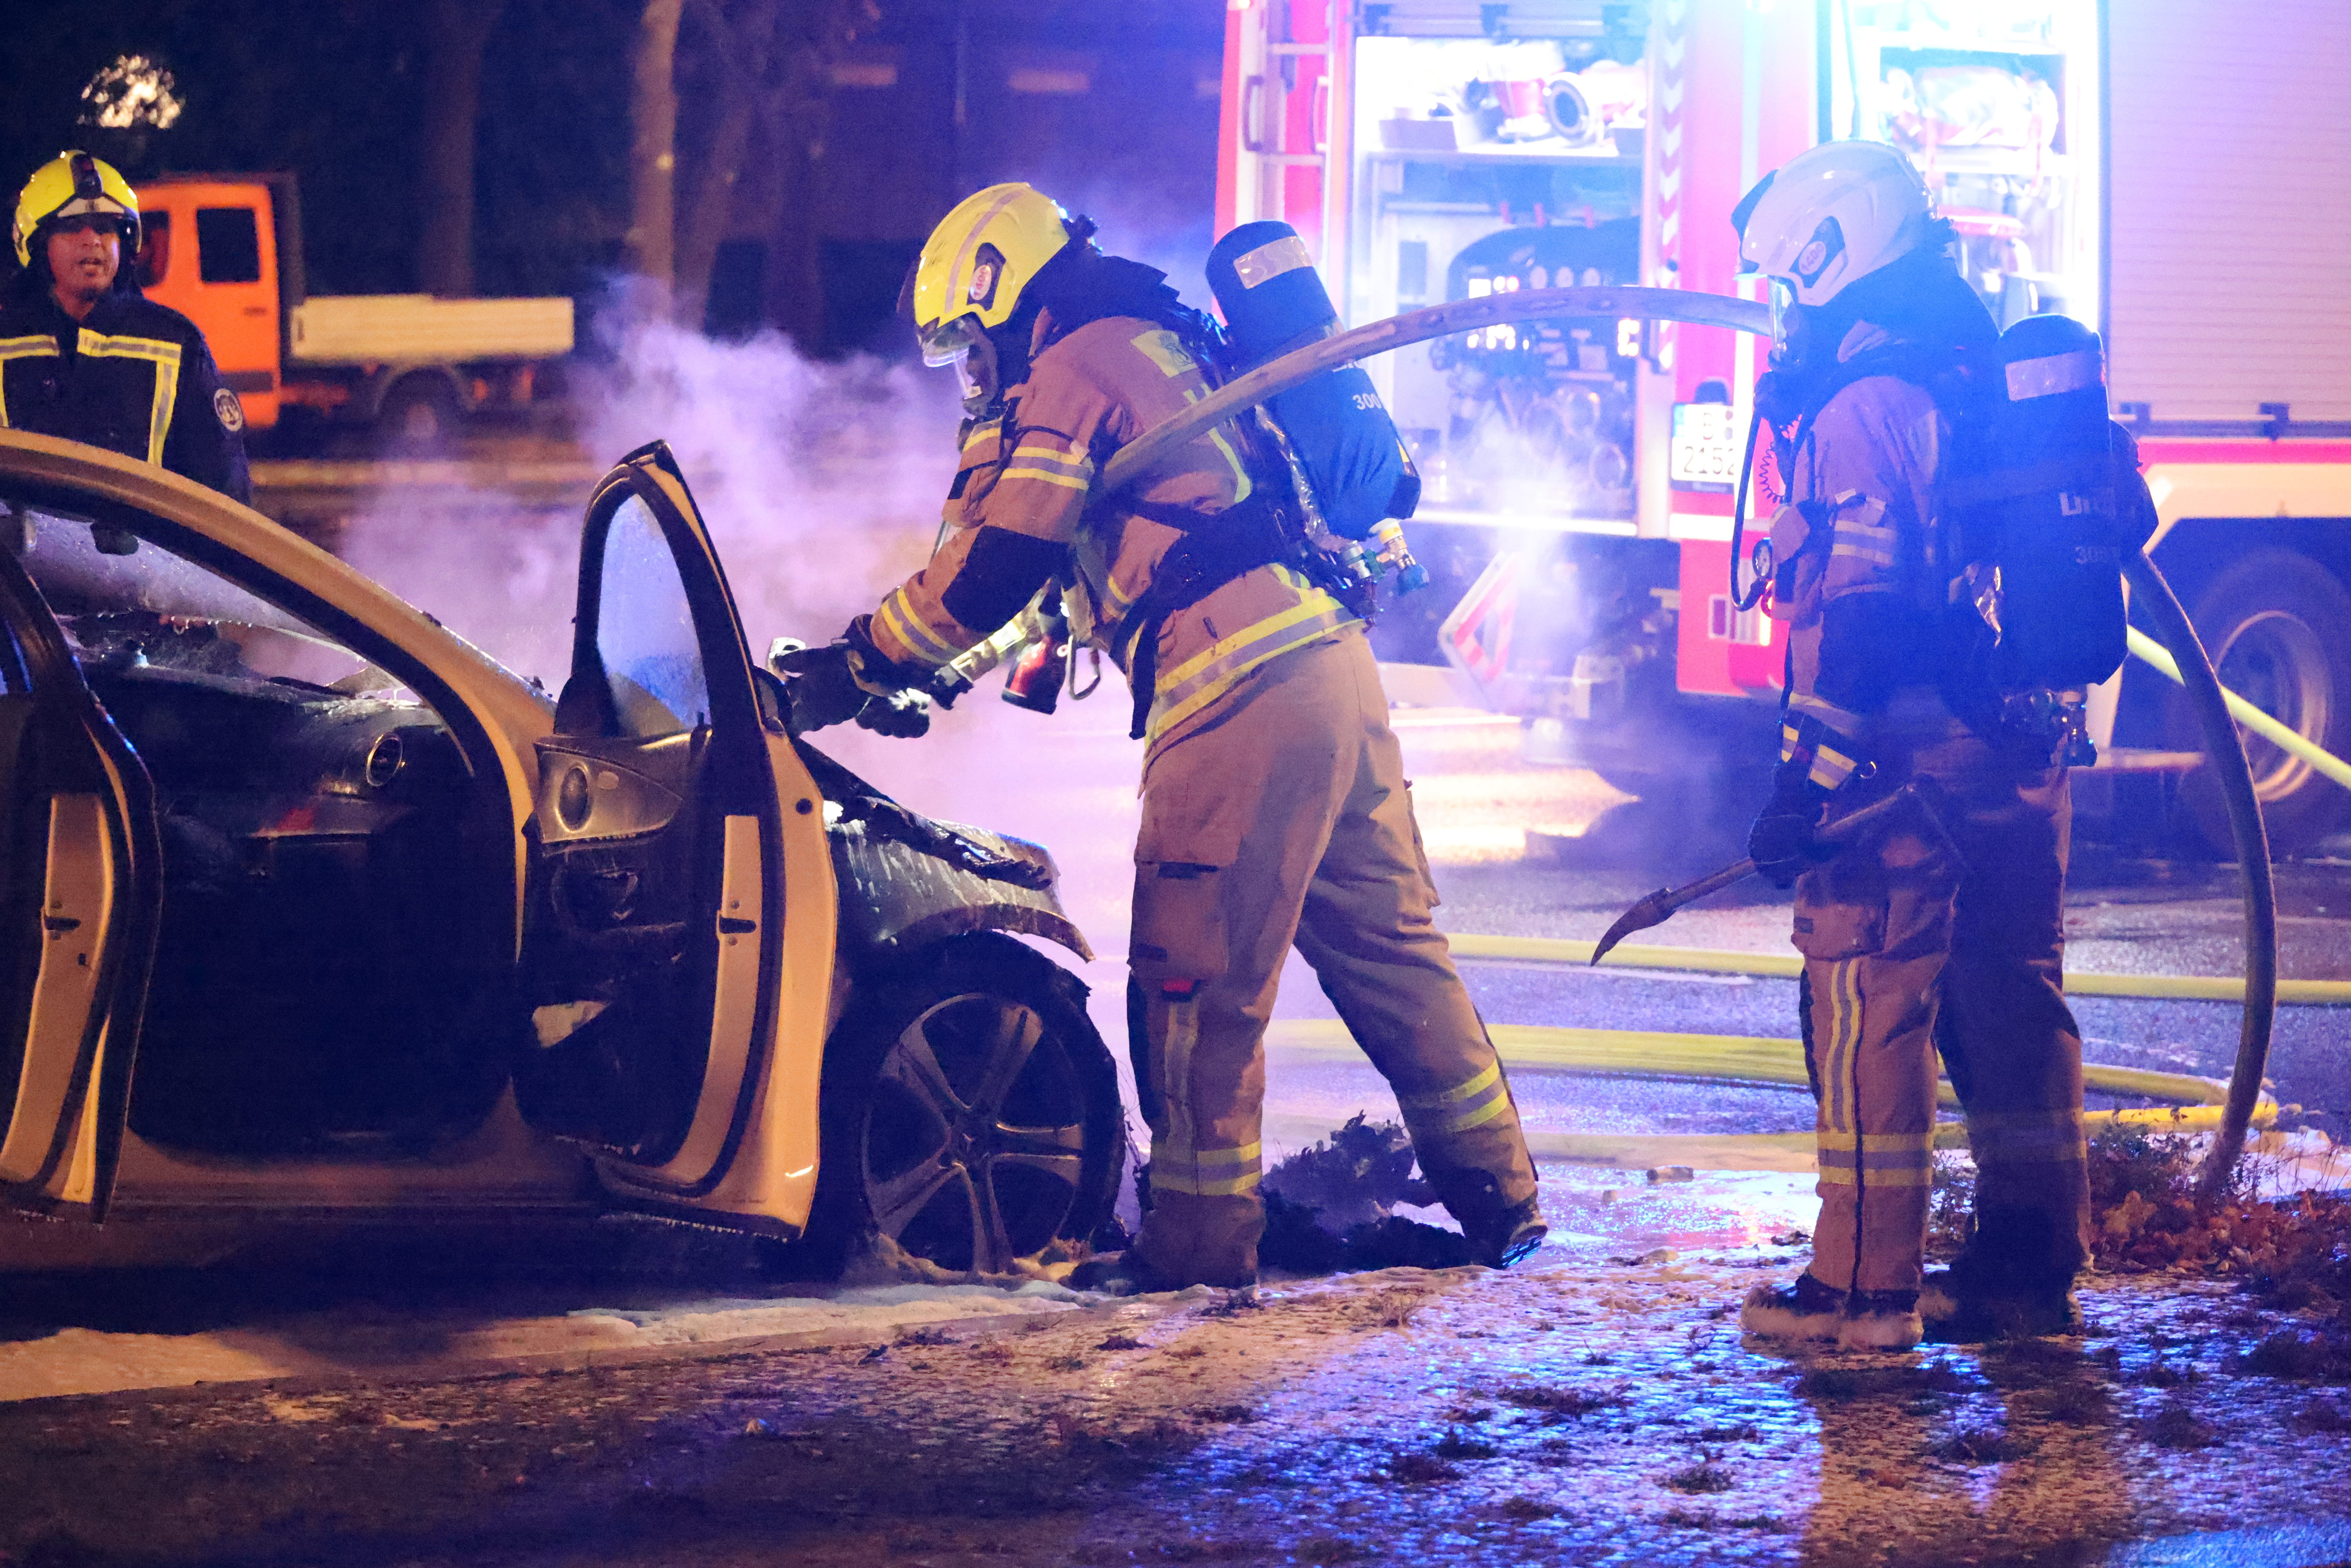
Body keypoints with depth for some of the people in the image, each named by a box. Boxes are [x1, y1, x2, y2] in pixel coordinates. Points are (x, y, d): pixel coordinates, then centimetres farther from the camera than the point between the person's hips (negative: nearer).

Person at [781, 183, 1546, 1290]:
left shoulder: (1070, 373, -1)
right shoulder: (1163, 348, 28)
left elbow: (993, 566, -7)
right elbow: (1075, 562, 36)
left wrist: (859, 667, 5)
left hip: (1240, 698, -9)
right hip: (1332, 659, 9)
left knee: (1193, 978, -1)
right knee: (1386, 948, 14)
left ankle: (1200, 1234, 3)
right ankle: (1498, 1198, 17)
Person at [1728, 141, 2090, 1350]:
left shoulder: (1866, 401, -14)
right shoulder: (1990, 373, 14)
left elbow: (1863, 614, -21)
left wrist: (1803, 781, -22)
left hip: (1909, 752, -9)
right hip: (2025, 747, 9)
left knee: (1869, 1010, -4)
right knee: (2011, 1000, 13)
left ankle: (1863, 1284, -3)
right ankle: (2031, 1263, 18)